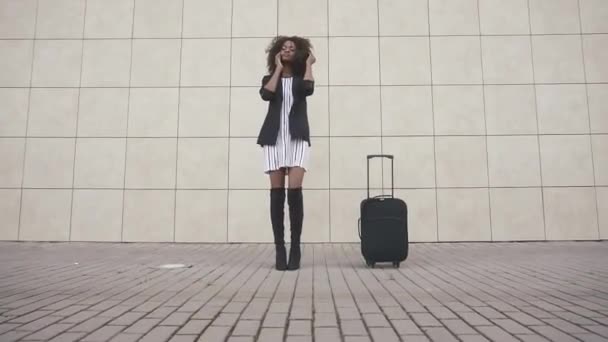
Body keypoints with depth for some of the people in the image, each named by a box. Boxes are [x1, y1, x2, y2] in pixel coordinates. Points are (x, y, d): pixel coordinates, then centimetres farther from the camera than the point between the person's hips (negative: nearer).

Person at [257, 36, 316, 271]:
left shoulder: (301, 77, 16)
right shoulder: (270, 78, 18)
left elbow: (308, 89, -9)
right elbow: (266, 94, -5)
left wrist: (309, 64, 7)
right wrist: (278, 68, 5)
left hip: (297, 137, -1)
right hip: (274, 137, 1)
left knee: (294, 191, -15)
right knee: (276, 193, -4)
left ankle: (295, 248, -6)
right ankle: (280, 250, 1)